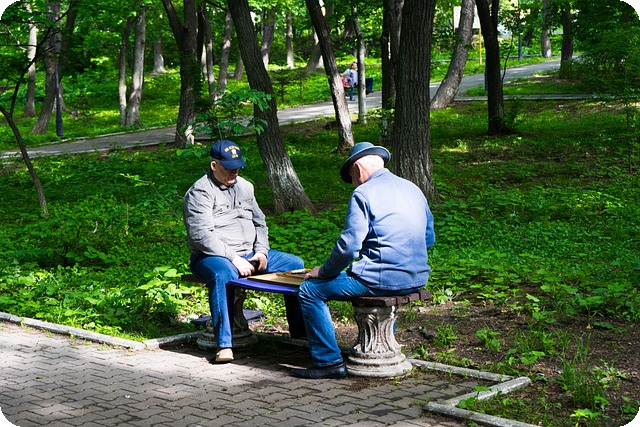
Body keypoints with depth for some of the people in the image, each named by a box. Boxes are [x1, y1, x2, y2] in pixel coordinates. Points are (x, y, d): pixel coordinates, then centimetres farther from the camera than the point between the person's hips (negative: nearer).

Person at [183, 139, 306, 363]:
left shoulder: (245, 187, 16)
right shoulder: (200, 192, -8)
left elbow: (259, 223, 21)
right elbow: (201, 235, -18)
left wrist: (261, 251, 2)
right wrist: (234, 258, -24)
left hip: (248, 254, 7)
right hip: (212, 256, -7)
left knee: (295, 264, -4)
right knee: (224, 275, -41)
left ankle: (299, 329, 6)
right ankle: (224, 345, -39)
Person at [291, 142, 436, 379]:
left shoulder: (364, 193, -10)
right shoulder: (413, 188, 14)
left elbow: (348, 246, -15)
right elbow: (429, 238, 22)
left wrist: (323, 271, 0)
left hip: (383, 279, -8)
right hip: (417, 277, 8)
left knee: (310, 290, 2)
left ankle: (329, 362, 1)